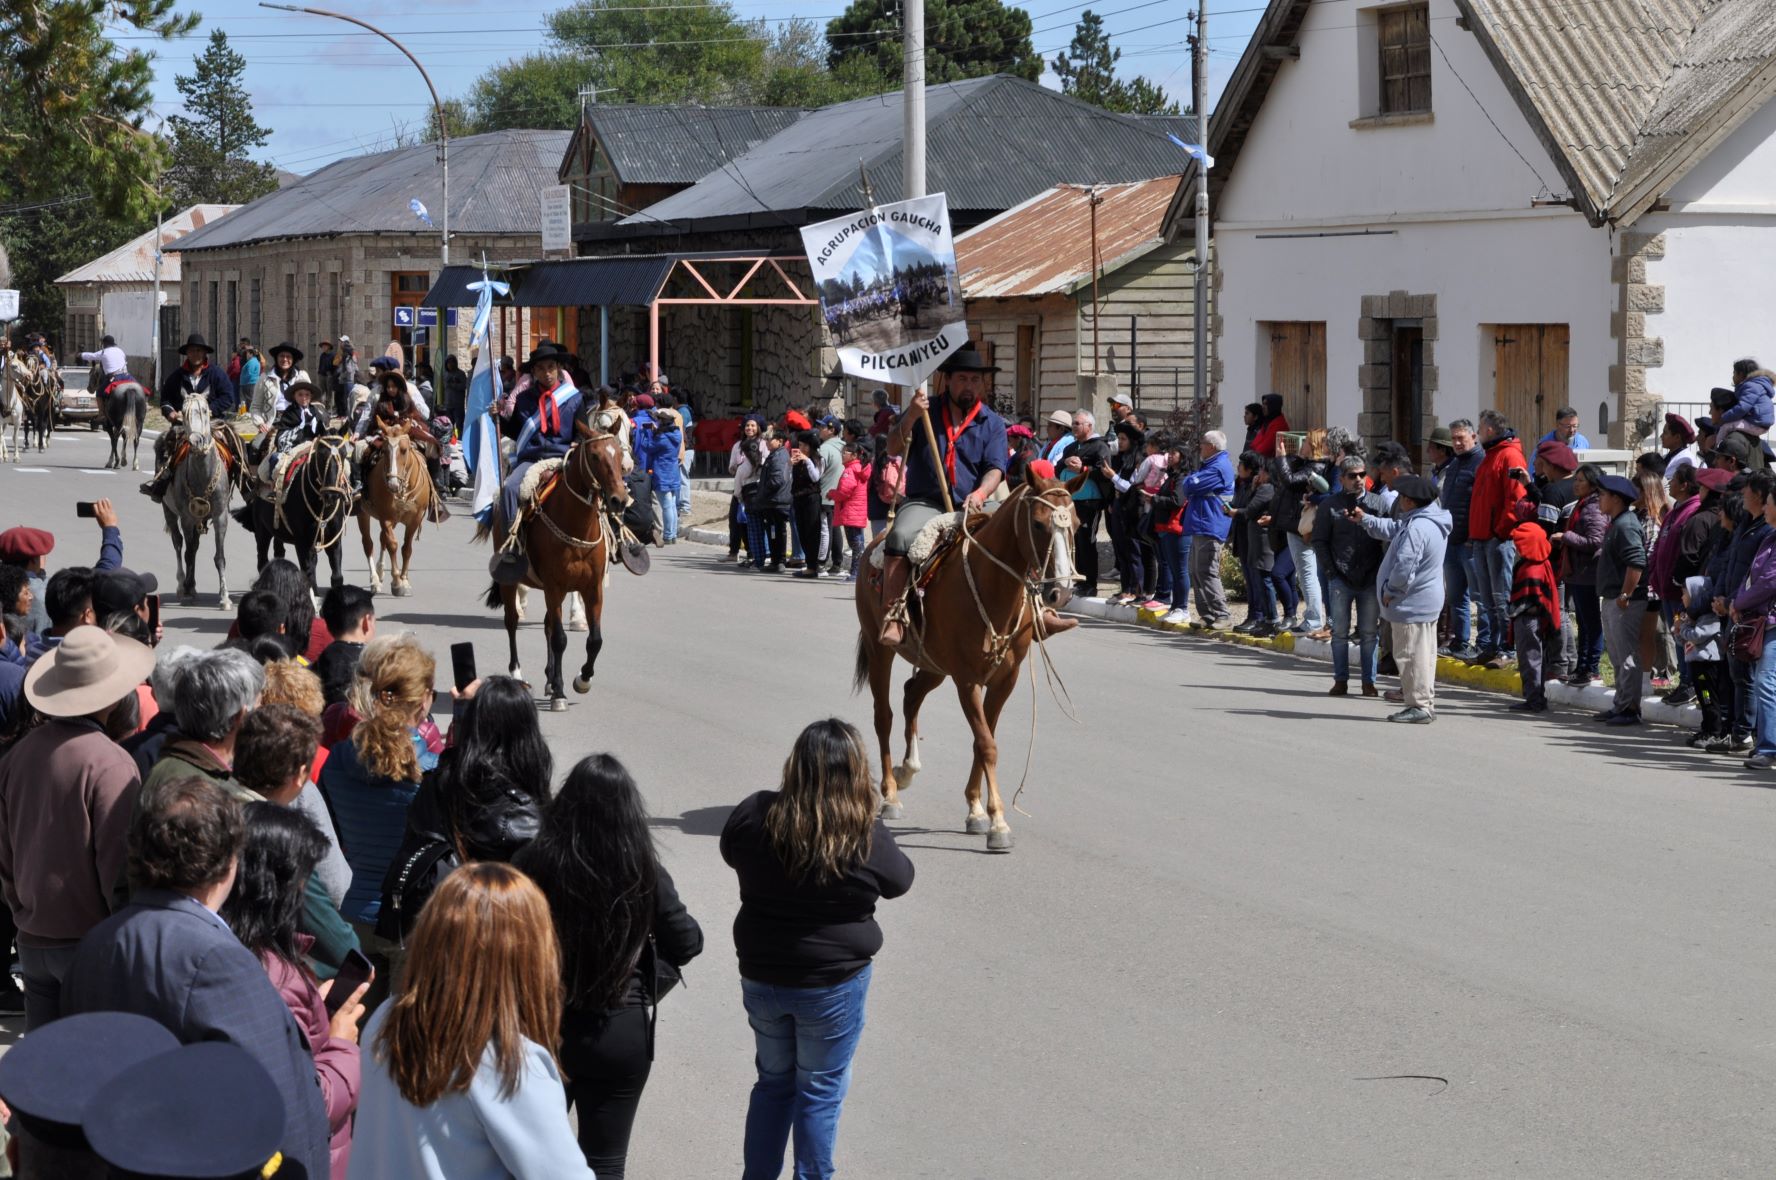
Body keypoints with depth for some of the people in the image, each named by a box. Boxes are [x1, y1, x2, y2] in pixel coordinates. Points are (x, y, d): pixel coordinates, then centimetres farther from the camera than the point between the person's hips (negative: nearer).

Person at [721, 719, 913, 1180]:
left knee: (774, 1081, 23)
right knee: (821, 1092, 13)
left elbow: (731, 854, 8)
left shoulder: (754, 815, -13)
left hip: (760, 977, 4)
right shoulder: (868, 839, -21)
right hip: (833, 986, -3)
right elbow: (899, 880, 0)